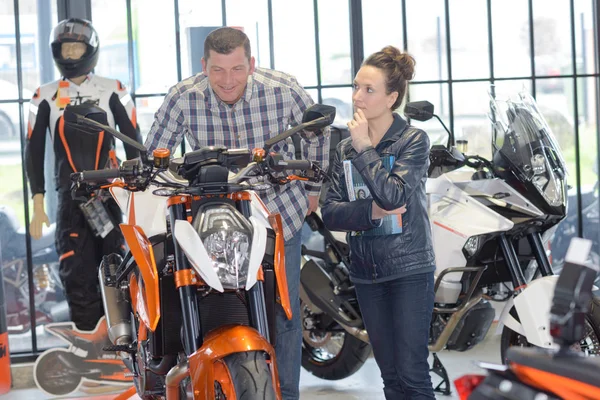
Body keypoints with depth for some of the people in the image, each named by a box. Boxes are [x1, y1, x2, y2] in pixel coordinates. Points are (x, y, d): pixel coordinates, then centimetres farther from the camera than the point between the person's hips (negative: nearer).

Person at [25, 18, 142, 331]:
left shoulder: (112, 91, 8)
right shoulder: (45, 97, 10)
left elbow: (134, 142, 9)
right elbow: (34, 152, 10)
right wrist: (38, 207, 4)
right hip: (70, 198, 1)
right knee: (77, 272, -7)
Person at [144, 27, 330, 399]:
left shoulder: (284, 89, -16)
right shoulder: (183, 98, -17)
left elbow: (318, 132, 4)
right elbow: (153, 157, -4)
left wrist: (313, 188, 9)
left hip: (279, 213, 0)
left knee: (284, 313, 7)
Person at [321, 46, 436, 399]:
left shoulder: (414, 140, -3)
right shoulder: (346, 149, 11)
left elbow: (393, 195, -18)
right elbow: (330, 212, 2)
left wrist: (365, 149, -12)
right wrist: (371, 212, -15)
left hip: (409, 268, -5)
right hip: (367, 273, 5)